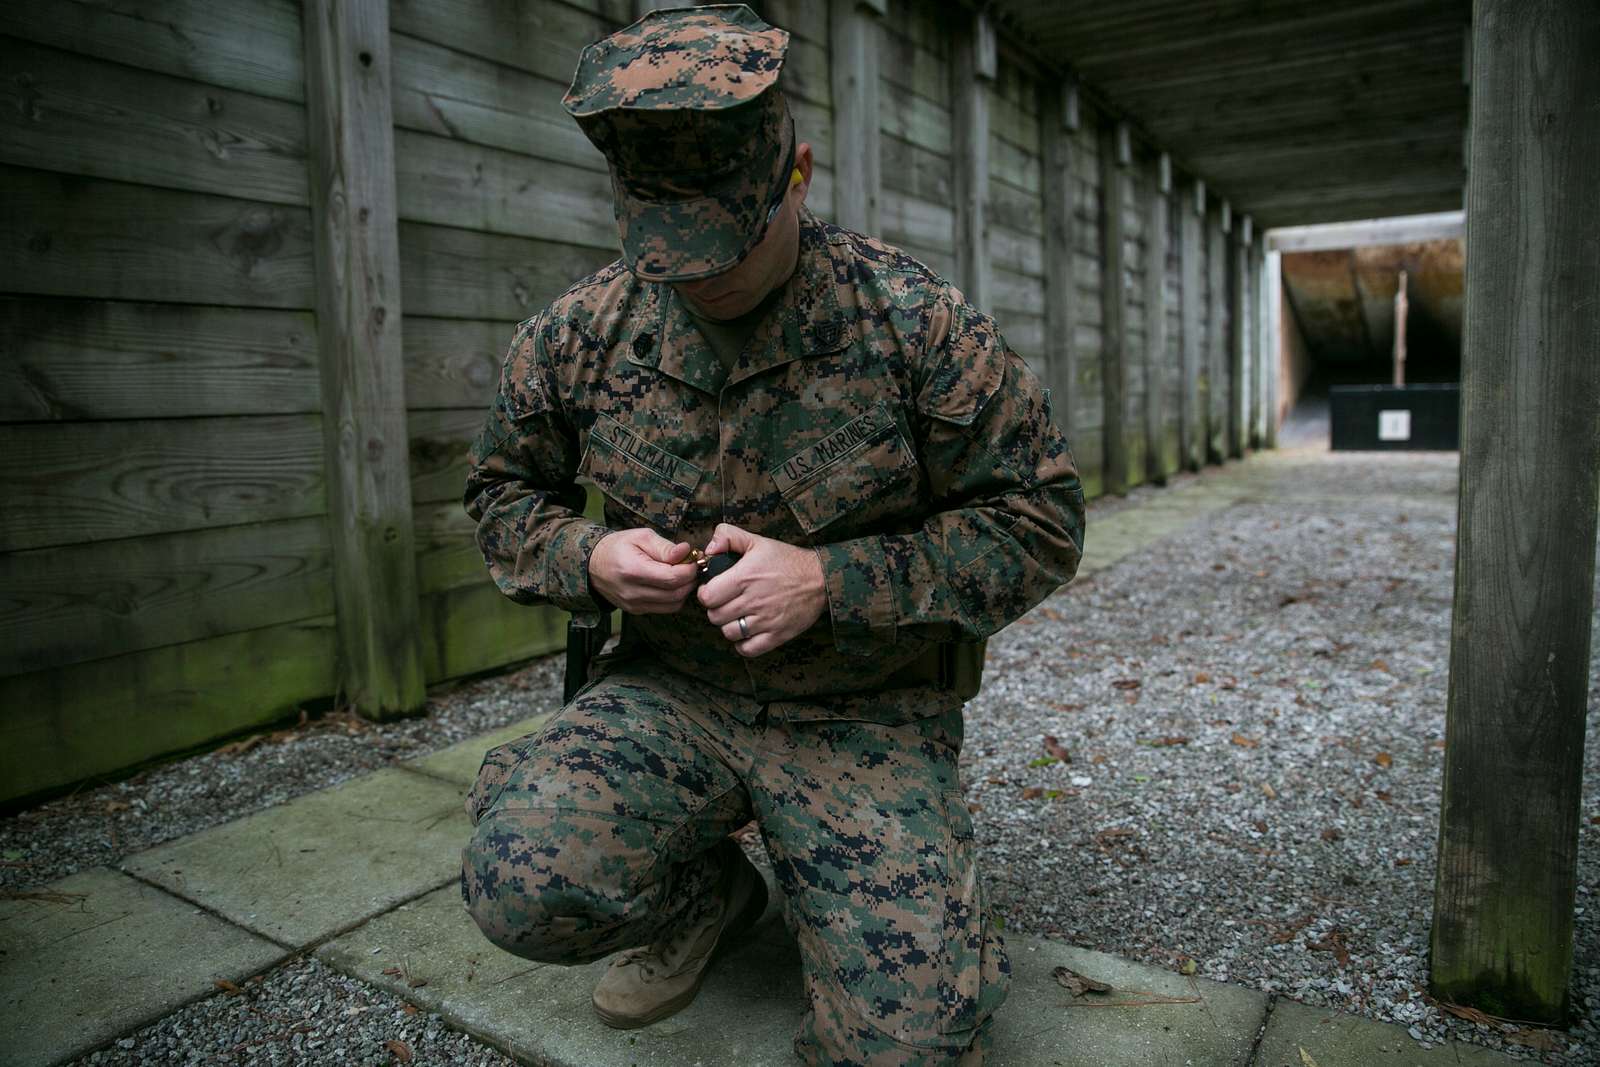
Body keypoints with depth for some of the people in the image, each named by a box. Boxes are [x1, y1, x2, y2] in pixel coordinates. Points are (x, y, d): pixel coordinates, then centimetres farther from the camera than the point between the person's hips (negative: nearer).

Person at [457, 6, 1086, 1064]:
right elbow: (506, 493, 12)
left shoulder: (915, 321, -13)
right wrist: (589, 559, -12)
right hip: (669, 693, 3)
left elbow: (1042, 520, -9)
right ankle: (708, 892, 11)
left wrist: (833, 582, -21)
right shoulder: (579, 334, -3)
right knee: (525, 885, -23)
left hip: (868, 715, -2)